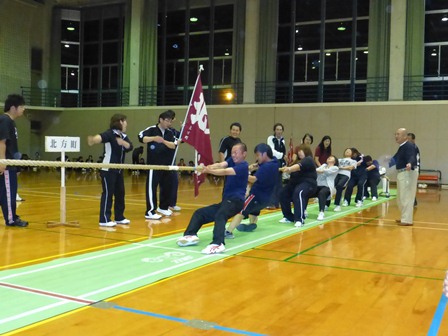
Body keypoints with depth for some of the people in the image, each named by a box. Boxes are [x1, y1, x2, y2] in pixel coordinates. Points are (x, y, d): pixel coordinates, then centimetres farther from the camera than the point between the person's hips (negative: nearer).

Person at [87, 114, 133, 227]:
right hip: (108, 169, -8)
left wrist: (123, 142, -24)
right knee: (108, 193, -6)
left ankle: (119, 217, 22)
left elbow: (130, 147, -4)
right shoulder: (110, 133, -14)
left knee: (120, 193, 12)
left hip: (119, 170, 8)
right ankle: (104, 219, 1)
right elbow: (101, 137, -34)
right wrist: (93, 139, -56)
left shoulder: (124, 136, 10)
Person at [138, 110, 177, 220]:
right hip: (153, 164, -6)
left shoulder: (169, 132, 9)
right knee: (152, 187, -6)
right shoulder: (152, 129, -7)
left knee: (167, 186, 14)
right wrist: (153, 138, -31)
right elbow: (141, 137, -20)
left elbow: (174, 145, -3)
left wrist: (164, 141, -19)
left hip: (166, 165, 6)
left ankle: (163, 207, 32)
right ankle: (150, 212, -1)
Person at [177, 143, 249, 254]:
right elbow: (221, 165, -10)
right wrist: (210, 167, -30)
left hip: (235, 200, -9)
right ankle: (190, 235, -12)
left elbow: (226, 172, -25)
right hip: (226, 201, 9)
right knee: (199, 213, 6)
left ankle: (218, 244, -54)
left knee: (219, 216, -37)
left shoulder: (243, 166, -10)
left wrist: (209, 170, -36)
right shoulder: (232, 161, 12)